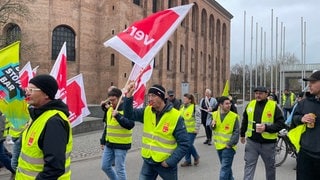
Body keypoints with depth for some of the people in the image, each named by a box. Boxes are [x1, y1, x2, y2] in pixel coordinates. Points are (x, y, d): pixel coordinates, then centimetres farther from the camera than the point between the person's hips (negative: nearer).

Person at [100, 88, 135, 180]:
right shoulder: (110, 110, 10)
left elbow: (130, 125, -27)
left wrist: (118, 115, -32)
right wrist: (103, 141, 20)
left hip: (121, 145, -7)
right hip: (109, 144, 8)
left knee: (119, 169, -1)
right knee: (105, 166, 13)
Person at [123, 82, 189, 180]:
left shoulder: (175, 116, -16)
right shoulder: (147, 111, -1)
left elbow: (184, 144, -13)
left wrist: (170, 161, -17)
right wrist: (128, 96, -14)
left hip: (166, 163, -3)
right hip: (148, 161, 4)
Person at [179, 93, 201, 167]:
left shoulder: (195, 107, -9)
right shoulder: (182, 107, 11)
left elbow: (198, 119, -11)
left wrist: (197, 129, -14)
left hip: (192, 130, -7)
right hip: (184, 130, 7)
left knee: (189, 144, -8)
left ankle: (196, 156, 19)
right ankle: (188, 160, 20)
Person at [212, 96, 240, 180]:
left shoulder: (234, 116, -12)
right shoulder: (215, 114, 0)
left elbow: (236, 132, -12)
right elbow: (212, 128, 11)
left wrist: (230, 144, -18)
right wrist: (213, 125, -11)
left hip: (228, 147, -5)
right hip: (219, 146, 5)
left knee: (224, 169, -6)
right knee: (227, 167, 22)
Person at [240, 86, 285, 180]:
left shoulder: (273, 106, -8)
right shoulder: (250, 104, 3)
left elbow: (281, 123, -11)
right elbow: (245, 121, 16)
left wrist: (266, 128, -24)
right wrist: (242, 134, 23)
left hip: (268, 143, -2)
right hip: (252, 141, 2)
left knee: (270, 166, 17)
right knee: (249, 165, 2)